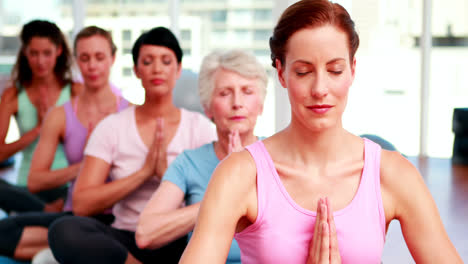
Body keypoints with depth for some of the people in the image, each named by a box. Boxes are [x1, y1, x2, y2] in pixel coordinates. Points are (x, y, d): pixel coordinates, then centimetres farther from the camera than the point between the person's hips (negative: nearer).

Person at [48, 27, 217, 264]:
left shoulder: (200, 127, 6)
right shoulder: (112, 127, 5)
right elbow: (81, 204, -6)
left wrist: (167, 173, -15)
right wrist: (144, 172, -12)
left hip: (179, 242, 0)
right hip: (127, 239, 1)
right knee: (64, 230, -30)